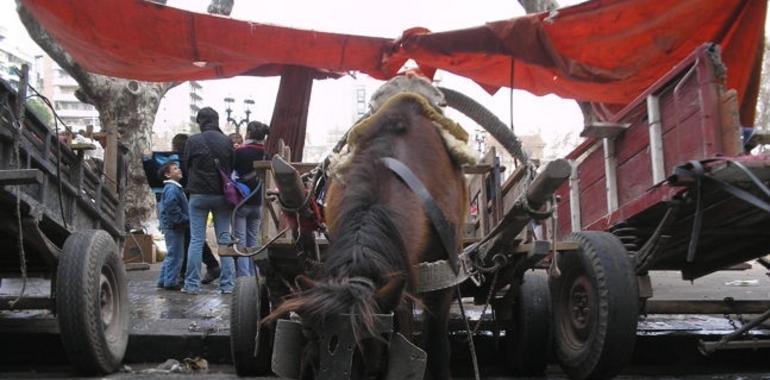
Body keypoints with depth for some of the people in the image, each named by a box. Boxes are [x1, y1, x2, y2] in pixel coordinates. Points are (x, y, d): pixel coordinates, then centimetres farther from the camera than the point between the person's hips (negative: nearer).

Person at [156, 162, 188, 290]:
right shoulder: (172, 189, -15)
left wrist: (186, 220, 17)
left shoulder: (175, 188, 18)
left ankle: (163, 280, 23)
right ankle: (171, 282, -1)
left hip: (174, 226, 11)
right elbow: (172, 209, -24)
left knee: (171, 255, 17)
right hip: (174, 226, -11)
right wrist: (186, 220, -20)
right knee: (175, 255, -6)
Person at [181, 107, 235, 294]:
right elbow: (233, 168, 4)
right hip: (222, 196, 2)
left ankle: (192, 284, 3)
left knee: (196, 240, 3)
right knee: (224, 239, 6)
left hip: (199, 195, -2)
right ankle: (227, 284, 6)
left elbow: (185, 167, 2)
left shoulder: (193, 141, -6)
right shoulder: (227, 142, -1)